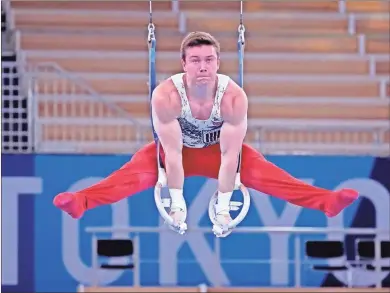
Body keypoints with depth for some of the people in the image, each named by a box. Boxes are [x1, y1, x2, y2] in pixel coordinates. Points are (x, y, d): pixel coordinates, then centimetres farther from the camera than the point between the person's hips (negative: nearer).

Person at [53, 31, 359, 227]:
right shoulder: (166, 94, -32)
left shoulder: (234, 95, -30)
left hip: (219, 149, 1)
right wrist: (177, 204, -31)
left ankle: (328, 202, -36)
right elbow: (172, 153, -29)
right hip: (177, 149, -1)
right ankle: (80, 202, -49)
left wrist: (223, 207, -31)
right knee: (137, 173, -28)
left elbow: (230, 155, -28)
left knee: (263, 173, -23)